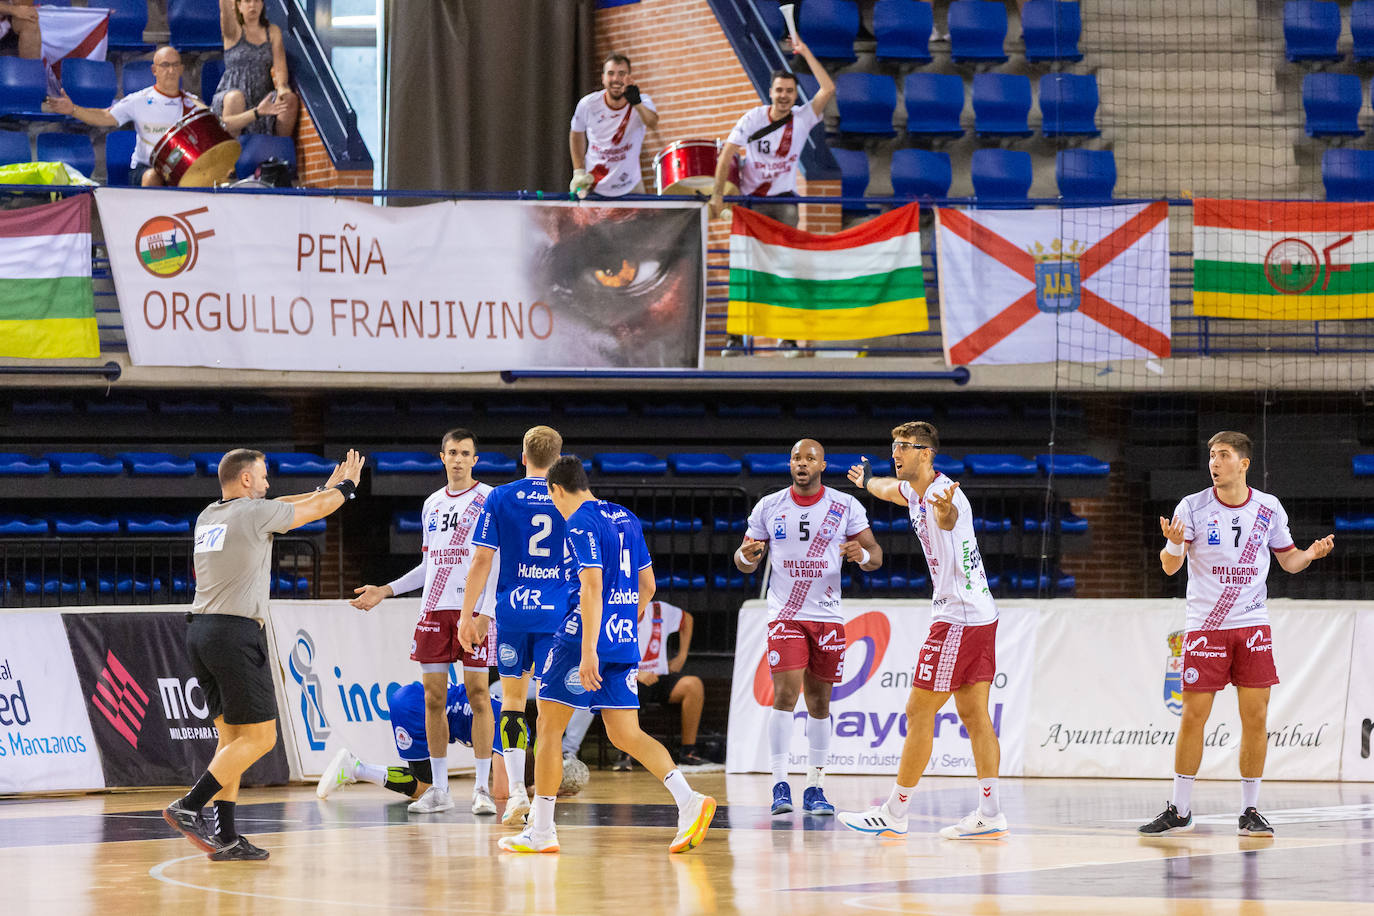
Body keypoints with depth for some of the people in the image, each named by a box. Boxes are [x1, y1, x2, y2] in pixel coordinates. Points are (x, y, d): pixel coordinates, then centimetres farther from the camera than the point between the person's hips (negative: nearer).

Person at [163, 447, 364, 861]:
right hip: (236, 633, -8)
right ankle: (188, 807, -16)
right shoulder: (255, 513, -6)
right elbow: (316, 510, 10)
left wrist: (325, 489, 43)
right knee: (260, 737, -5)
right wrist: (346, 486, 31)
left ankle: (226, 837, 5)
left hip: (200, 631, 8)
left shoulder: (208, 517, 17)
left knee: (232, 736, 11)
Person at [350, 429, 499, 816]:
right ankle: (438, 790, 10)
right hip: (434, 609, 6)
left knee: (478, 694, -6)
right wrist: (386, 591, 19)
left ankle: (482, 788, -2)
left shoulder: (489, 500, -1)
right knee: (433, 696, 3)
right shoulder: (432, 504, 17)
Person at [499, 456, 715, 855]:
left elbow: (592, 587, -21)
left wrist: (588, 651, -24)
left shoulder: (580, 524, -11)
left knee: (549, 727, 3)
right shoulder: (626, 519, 14)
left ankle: (541, 831, 5)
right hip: (624, 643, 8)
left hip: (583, 641, -8)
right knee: (626, 735, 6)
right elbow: (647, 586, 20)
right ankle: (688, 800, -15)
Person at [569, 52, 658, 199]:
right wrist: (578, 172, 1)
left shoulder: (642, 103, -16)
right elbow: (576, 134, 7)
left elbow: (652, 123, -39)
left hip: (630, 186, -1)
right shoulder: (588, 104, -12)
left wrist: (637, 104, -59)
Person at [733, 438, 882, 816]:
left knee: (819, 701, 6)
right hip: (785, 616, -1)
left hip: (828, 616, 1)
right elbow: (745, 561, 9)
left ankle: (815, 788, 14)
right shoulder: (768, 507, 2)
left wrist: (863, 555, -23)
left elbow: (876, 556, 1)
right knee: (785, 694, -15)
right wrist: (747, 555, -16)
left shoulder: (846, 507, 0)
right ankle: (780, 784, -11)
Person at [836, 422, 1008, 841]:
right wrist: (866, 480, 58)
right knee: (973, 713, 7)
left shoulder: (944, 492, -19)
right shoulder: (912, 490, 11)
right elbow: (890, 489, 37)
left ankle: (894, 814, 1)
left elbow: (947, 517, -46)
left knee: (919, 713, -4)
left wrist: (943, 509, -69)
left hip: (958, 618, -10)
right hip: (979, 615, 10)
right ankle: (990, 814, 6)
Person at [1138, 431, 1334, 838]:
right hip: (1205, 627, -1)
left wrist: (1313, 553, -7)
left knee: (1255, 717, -2)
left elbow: (1289, 560, 14)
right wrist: (1174, 544, -30)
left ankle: (1250, 811, 6)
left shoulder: (1269, 509, 3)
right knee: (1193, 716, -2)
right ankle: (1179, 811, 9)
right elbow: (1171, 566, -8)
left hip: (1253, 627, 2)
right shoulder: (1193, 506, -3)